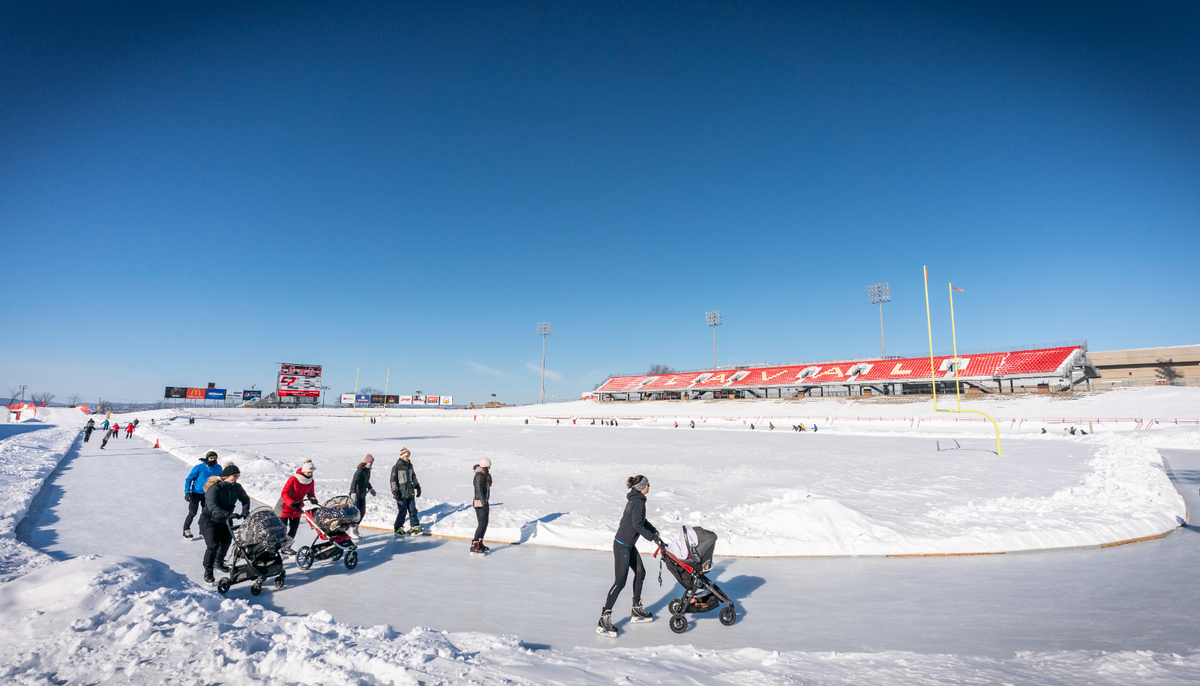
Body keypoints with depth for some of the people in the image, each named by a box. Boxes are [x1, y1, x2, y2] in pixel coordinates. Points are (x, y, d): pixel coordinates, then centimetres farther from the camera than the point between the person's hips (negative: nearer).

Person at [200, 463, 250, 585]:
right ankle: (208, 572, 0)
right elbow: (212, 506, -33)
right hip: (210, 520, -6)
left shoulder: (237, 487, -5)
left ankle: (219, 562, 39)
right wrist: (227, 515, -43)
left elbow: (245, 499, 8)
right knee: (213, 546, -13)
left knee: (226, 542, 13)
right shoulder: (215, 487, -24)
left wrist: (245, 512, -6)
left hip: (225, 520, 6)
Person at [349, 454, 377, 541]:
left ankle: (356, 530, 22)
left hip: (363, 495, 8)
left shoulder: (368, 470, 8)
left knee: (363, 513, 9)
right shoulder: (360, 471, -20)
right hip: (356, 495, -8)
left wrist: (370, 489, 34)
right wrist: (353, 493, -41)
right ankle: (353, 531, 8)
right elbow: (354, 481, -31)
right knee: (357, 513, -7)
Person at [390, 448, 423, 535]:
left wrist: (417, 486, 19)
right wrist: (395, 491, -13)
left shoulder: (410, 465, 9)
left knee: (413, 510, 9)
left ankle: (415, 526, 17)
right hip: (401, 494, -6)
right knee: (402, 511, -3)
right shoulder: (396, 467, -11)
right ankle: (397, 528, 13)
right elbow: (392, 480, -9)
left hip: (410, 493, 6)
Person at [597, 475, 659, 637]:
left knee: (640, 572, 18)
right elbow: (637, 525, -26)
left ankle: (637, 610, 32)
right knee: (620, 582, -9)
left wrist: (654, 530, 19)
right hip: (622, 546, -10)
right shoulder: (638, 502, -20)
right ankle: (604, 620, -6)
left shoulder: (635, 499, 9)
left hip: (629, 545, 10)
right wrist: (654, 538, -19)